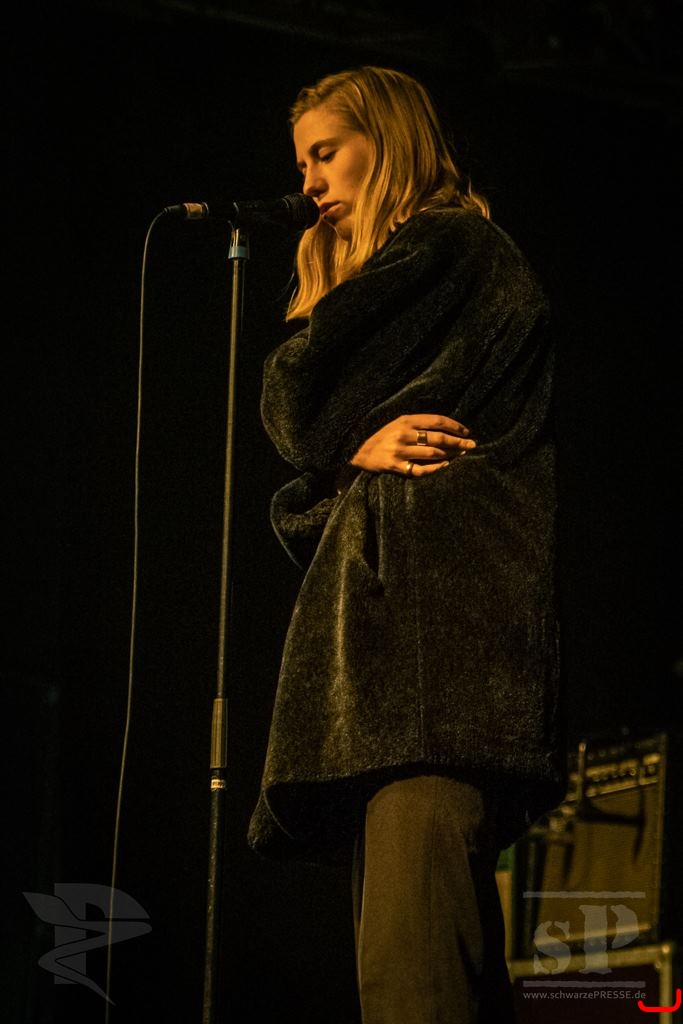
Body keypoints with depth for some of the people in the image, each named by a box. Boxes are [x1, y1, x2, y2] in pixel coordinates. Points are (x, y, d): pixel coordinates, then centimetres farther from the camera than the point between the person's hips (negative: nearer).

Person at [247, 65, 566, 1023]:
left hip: (445, 613, -10)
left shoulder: (446, 244, 2)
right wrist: (359, 446, 1)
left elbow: (295, 406, 0)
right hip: (381, 603, 10)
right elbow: (303, 439, 21)